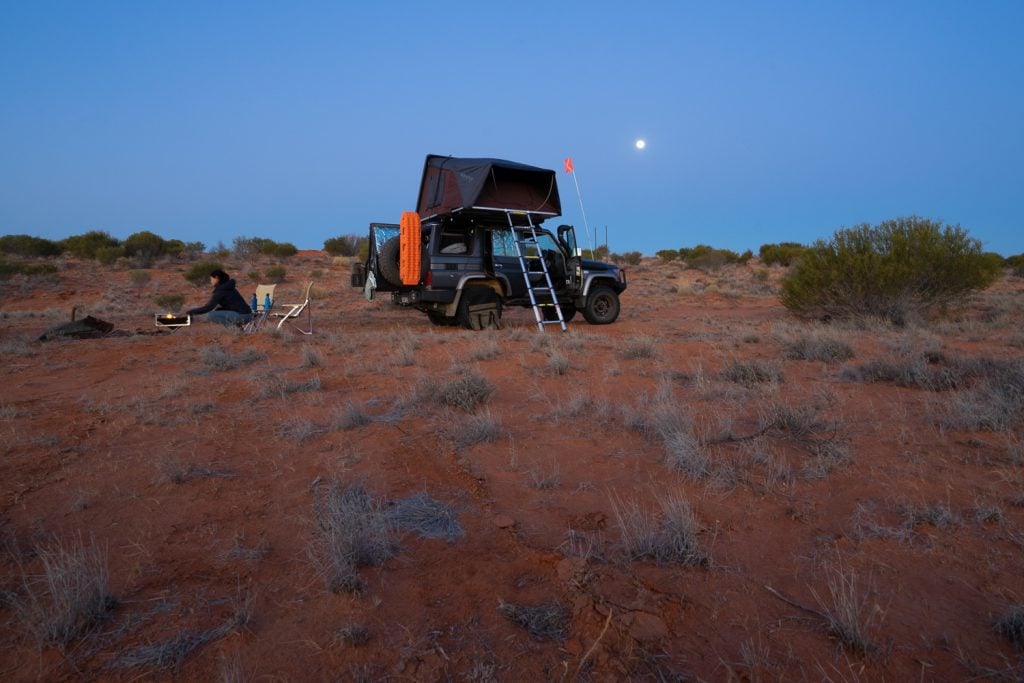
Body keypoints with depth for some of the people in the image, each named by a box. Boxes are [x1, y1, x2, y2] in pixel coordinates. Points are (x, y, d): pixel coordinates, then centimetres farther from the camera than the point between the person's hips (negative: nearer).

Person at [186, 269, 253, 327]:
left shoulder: (221, 290, -10)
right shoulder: (226, 287, 17)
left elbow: (208, 308, -12)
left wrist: (191, 311, 0)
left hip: (242, 316, -9)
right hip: (246, 314, 9)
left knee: (211, 316, -7)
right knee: (217, 311, 22)